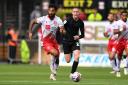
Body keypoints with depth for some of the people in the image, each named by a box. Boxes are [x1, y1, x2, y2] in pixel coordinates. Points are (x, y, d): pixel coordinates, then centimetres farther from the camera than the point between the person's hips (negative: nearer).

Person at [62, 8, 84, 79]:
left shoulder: (80, 22, -3)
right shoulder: (68, 20, -13)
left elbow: (82, 34, 6)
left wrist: (79, 36, -15)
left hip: (75, 41, 2)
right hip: (66, 41, -2)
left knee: (77, 57, -21)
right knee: (68, 61, 3)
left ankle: (72, 73, -9)